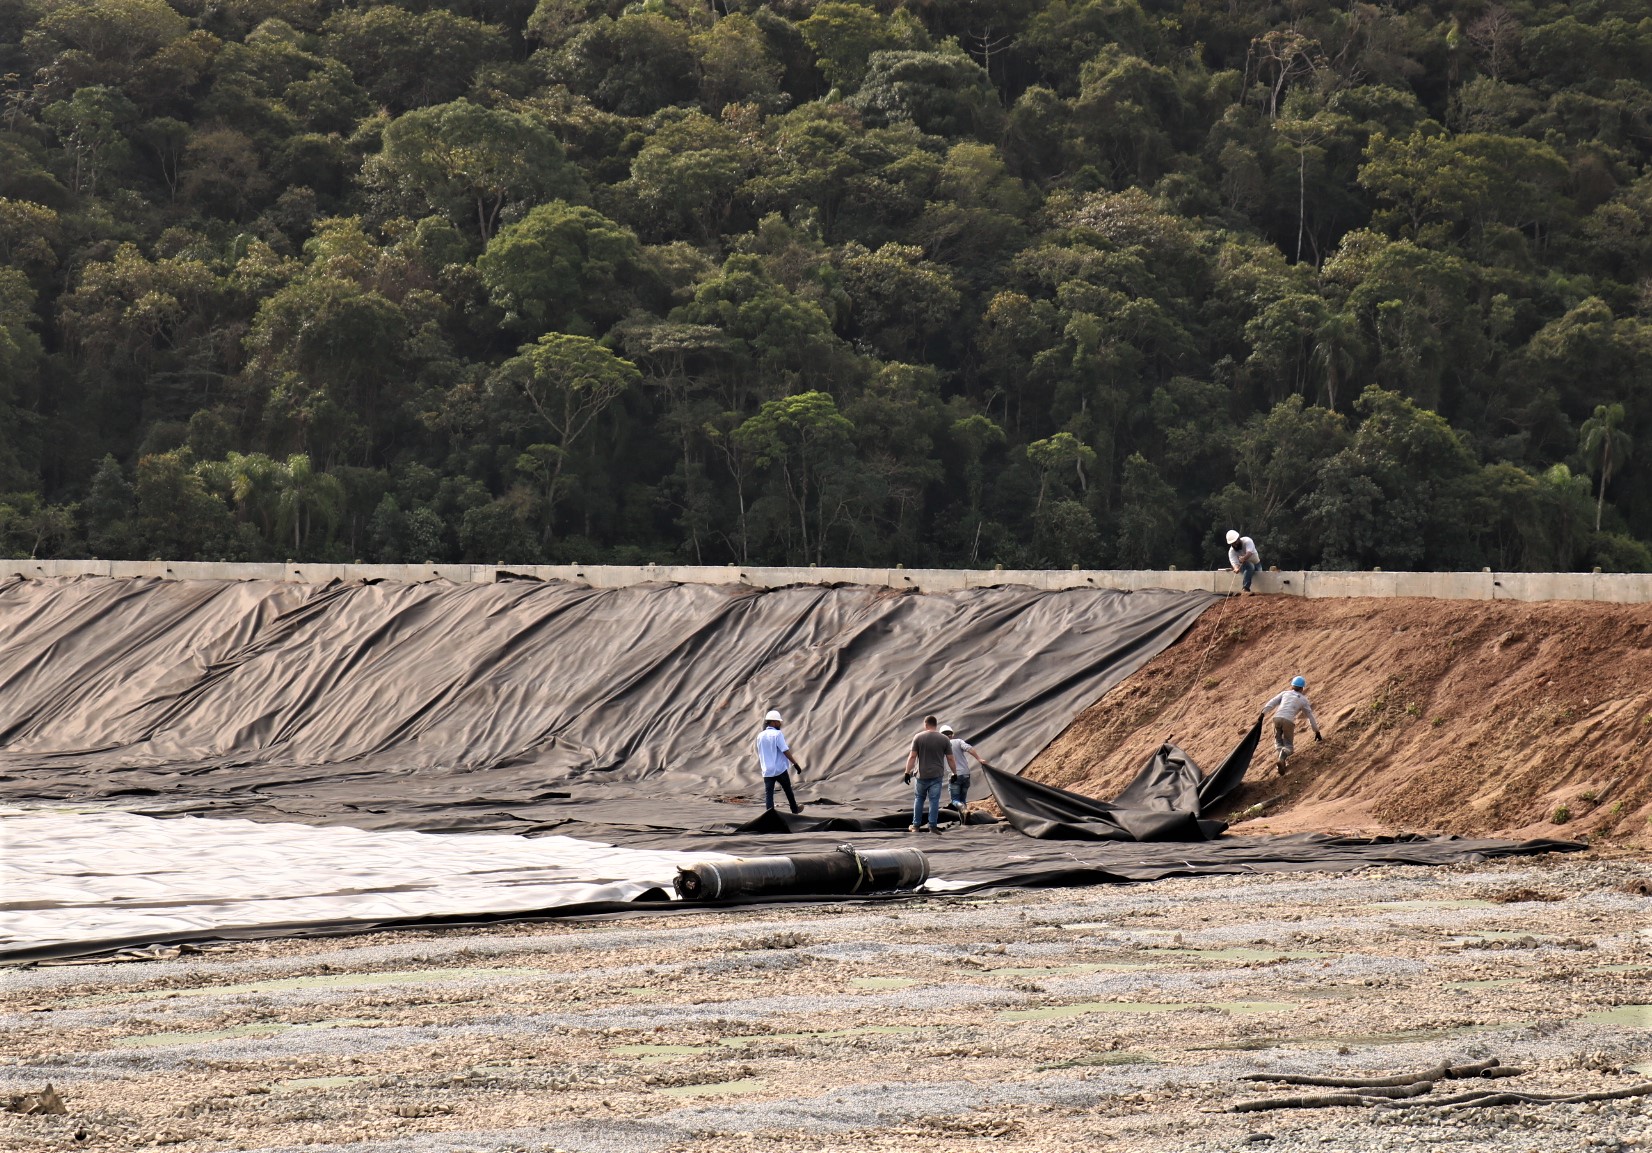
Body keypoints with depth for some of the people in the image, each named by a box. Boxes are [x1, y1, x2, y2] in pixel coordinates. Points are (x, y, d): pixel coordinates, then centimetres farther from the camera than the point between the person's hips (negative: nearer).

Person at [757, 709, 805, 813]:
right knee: (788, 791, 17)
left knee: (768, 794, 0)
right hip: (780, 769, -4)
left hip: (767, 771, 4)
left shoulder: (760, 736, 6)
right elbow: (786, 751, -16)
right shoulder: (777, 734, -11)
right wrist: (796, 764, -11)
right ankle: (795, 810, 34)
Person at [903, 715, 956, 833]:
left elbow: (912, 757, -6)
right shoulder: (944, 739, 1)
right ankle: (933, 827, -1)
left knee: (919, 799, 13)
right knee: (934, 800, 2)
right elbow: (950, 759, 1)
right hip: (937, 775, 0)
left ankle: (916, 826, 13)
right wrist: (955, 773, 10)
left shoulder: (918, 738, -3)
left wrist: (907, 772, -4)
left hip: (922, 775, 0)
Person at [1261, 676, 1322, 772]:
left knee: (1278, 742, 23)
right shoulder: (1303, 699, 20)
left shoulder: (1285, 693, 23)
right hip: (1288, 721, -2)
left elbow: (1271, 703, 9)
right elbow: (1311, 716, 24)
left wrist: (1262, 715, 2)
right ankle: (1282, 756, -25)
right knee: (1288, 746, 9)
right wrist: (1317, 732, 33)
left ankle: (1278, 755, -8)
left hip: (1277, 718, 2)